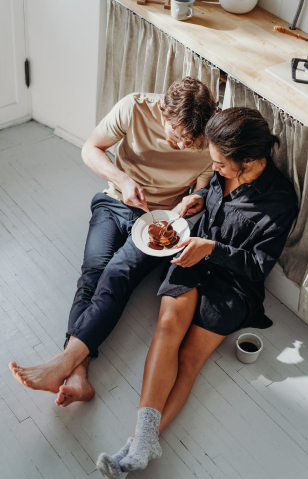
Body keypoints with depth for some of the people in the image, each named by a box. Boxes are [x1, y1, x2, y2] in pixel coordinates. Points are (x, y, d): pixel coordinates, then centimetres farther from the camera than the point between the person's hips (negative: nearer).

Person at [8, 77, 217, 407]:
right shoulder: (134, 108, -17)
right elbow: (91, 149, -5)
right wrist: (122, 181, -22)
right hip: (115, 204, 2)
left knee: (117, 274, -27)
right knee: (93, 271, -23)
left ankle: (63, 364, -37)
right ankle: (77, 374, -37)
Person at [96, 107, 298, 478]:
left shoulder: (280, 201, -16)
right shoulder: (227, 171, 0)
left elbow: (259, 265, -11)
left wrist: (213, 249, -19)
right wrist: (202, 197, 4)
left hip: (235, 281, -4)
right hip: (196, 258, 4)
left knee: (189, 358, -19)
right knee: (169, 324, -24)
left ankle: (140, 446, -24)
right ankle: (144, 439, -33)